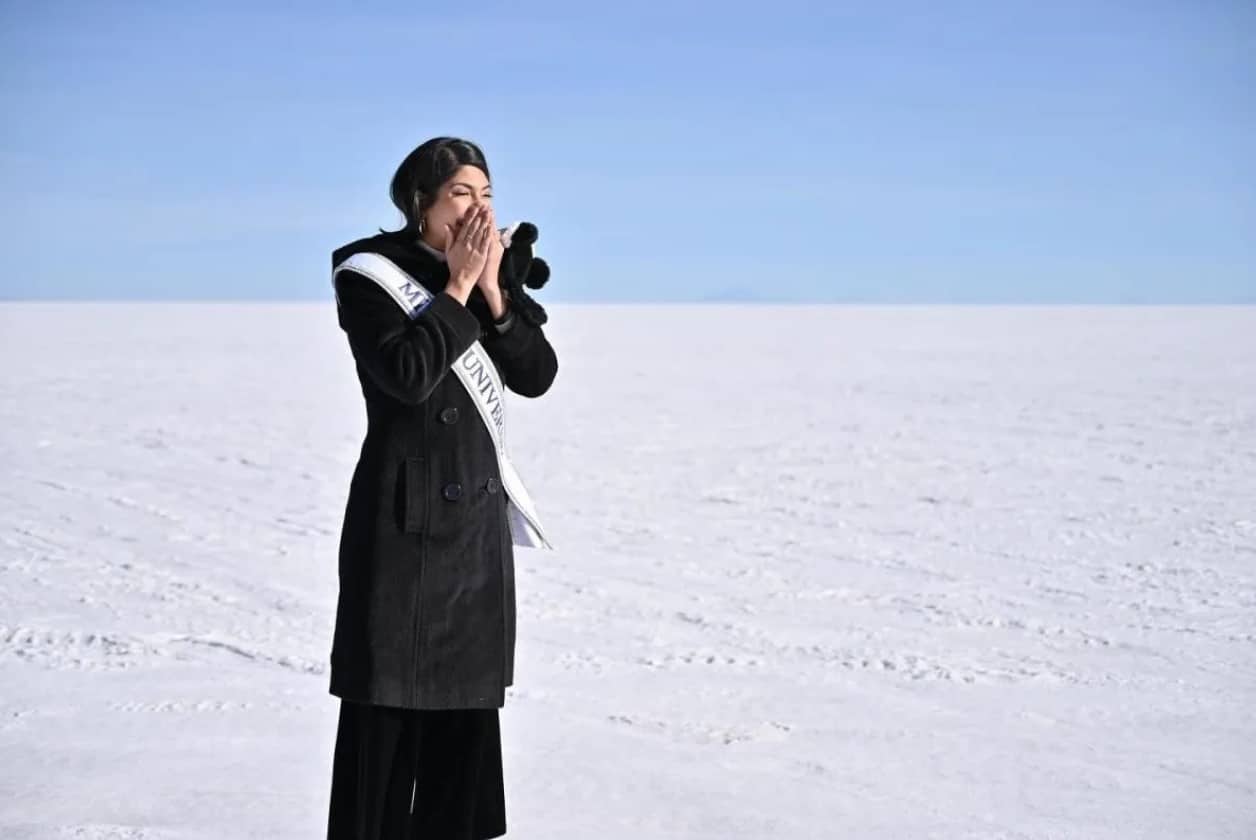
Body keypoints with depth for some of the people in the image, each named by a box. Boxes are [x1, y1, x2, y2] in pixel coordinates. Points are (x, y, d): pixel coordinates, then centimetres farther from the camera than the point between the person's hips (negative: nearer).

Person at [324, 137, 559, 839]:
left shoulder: (488, 275, 10)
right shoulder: (371, 275, -8)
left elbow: (537, 376, 0)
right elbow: (408, 375, -23)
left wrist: (492, 291, -9)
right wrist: (457, 289, -16)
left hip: (477, 516, 7)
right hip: (405, 514, -6)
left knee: (470, 698, 9)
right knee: (388, 701, -4)